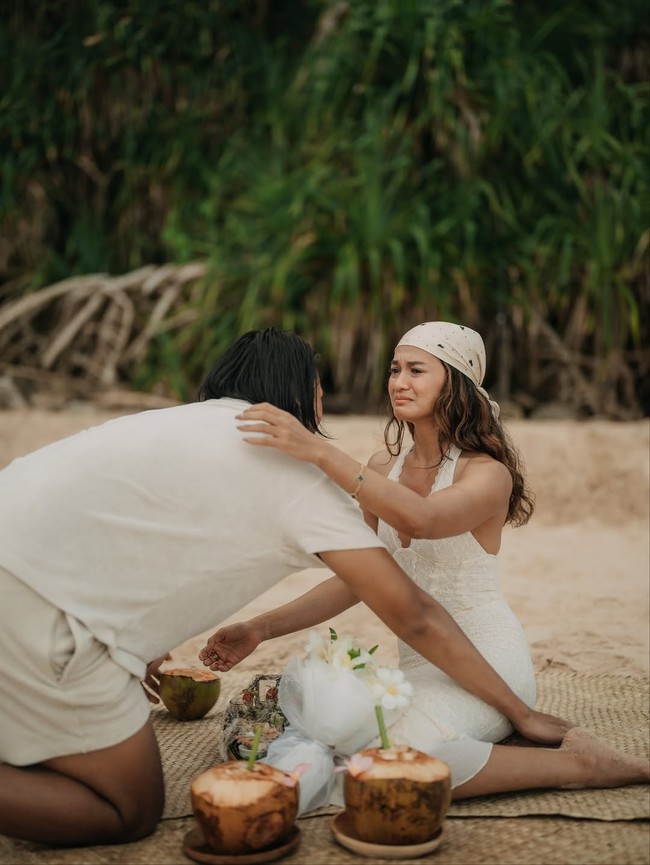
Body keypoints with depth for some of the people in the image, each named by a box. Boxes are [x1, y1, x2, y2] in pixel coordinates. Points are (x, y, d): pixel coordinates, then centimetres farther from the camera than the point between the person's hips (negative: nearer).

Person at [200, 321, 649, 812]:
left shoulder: (489, 474, -11)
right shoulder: (385, 469, 9)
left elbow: (424, 519, -33)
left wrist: (321, 453, -40)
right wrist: (261, 630, 0)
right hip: (418, 666, 6)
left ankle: (572, 761, -11)